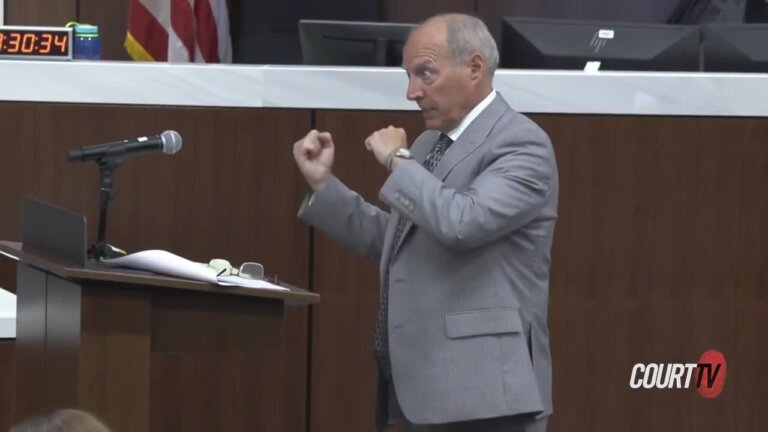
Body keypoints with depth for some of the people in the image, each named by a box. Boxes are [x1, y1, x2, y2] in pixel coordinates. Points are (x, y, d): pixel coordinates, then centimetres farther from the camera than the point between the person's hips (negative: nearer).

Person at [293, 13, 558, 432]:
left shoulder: (519, 143, -10)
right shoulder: (429, 144, 18)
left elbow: (464, 223, -26)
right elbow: (391, 243, 25)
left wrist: (398, 161, -12)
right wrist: (322, 183, 16)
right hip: (424, 386, 9)